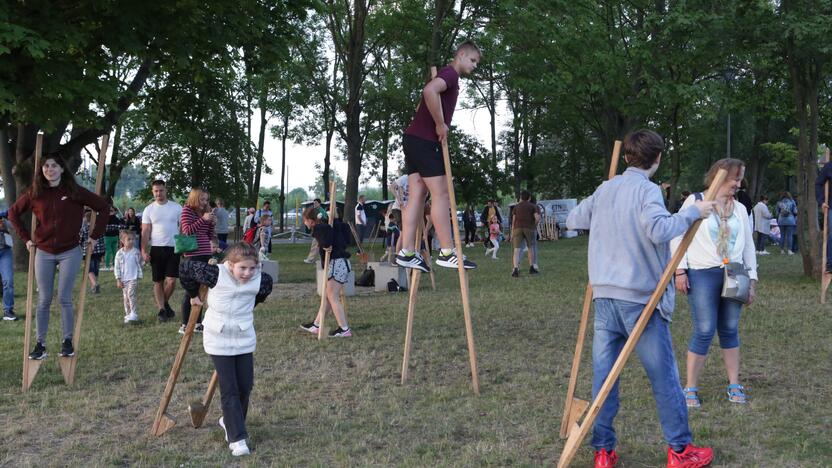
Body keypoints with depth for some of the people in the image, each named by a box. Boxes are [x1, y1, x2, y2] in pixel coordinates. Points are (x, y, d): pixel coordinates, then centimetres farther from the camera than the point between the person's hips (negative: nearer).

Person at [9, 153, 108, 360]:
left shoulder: (75, 192, -5)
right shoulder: (34, 193, 1)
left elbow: (103, 207, 0)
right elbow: (13, 213, 14)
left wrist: (96, 235, -1)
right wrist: (26, 237, 7)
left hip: (69, 252, -2)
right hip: (44, 253, 2)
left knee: (65, 299, -1)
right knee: (43, 300, 3)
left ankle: (68, 342, 9)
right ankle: (40, 344, 8)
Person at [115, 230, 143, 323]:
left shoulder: (136, 252, 0)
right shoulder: (119, 253, 1)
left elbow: (139, 265, 5)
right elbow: (116, 267, 5)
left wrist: (139, 277, 1)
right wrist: (118, 279, 0)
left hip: (133, 278, -3)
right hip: (123, 279, 3)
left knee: (131, 294, -19)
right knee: (125, 297, 8)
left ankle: (134, 314, -17)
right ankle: (128, 315, 18)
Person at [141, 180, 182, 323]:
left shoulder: (176, 207, 3)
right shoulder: (149, 210, 3)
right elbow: (145, 232, 1)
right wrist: (144, 250, -8)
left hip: (173, 248, 0)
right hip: (157, 248, 1)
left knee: (171, 280, -7)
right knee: (158, 282, 4)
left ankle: (165, 303, 18)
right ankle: (162, 310, 13)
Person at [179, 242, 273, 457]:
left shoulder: (261, 281, -13)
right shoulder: (215, 275, -22)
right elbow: (185, 268, -7)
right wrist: (193, 294, 6)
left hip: (244, 340, 3)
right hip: (219, 341, -3)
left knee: (245, 387, 9)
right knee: (229, 390, -3)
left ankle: (229, 421, 35)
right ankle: (237, 438, 1)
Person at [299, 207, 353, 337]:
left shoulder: (318, 229, -12)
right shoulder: (324, 225, 16)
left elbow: (326, 229, -36)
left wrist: (326, 245, -23)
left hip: (336, 263, -10)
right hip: (341, 262, 10)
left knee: (333, 297, -4)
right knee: (328, 296, 16)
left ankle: (344, 329, -3)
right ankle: (316, 325, 25)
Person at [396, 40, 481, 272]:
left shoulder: (448, 77, 24)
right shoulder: (449, 73, -8)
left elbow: (425, 102, 35)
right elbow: (429, 91, -30)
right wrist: (441, 124, -21)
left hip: (414, 140, 10)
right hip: (424, 140, -10)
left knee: (417, 195, 5)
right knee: (441, 194, -8)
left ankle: (406, 252, 2)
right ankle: (447, 253, -7)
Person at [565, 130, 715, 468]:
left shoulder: (605, 189, 11)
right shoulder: (647, 189, -8)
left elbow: (572, 220, 21)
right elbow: (657, 229, -26)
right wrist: (693, 213, -13)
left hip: (604, 296, 6)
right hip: (640, 297, -6)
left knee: (604, 374, 7)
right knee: (664, 376, 5)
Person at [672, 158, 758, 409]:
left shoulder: (740, 209, 14)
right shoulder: (695, 201, -1)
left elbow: (748, 245, 16)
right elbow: (678, 236, -3)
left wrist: (751, 278, 11)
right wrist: (680, 270, -9)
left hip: (733, 275, 5)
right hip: (702, 275, -5)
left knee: (730, 330, 9)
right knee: (704, 331, -8)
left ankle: (734, 385, 18)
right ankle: (690, 389, 1)